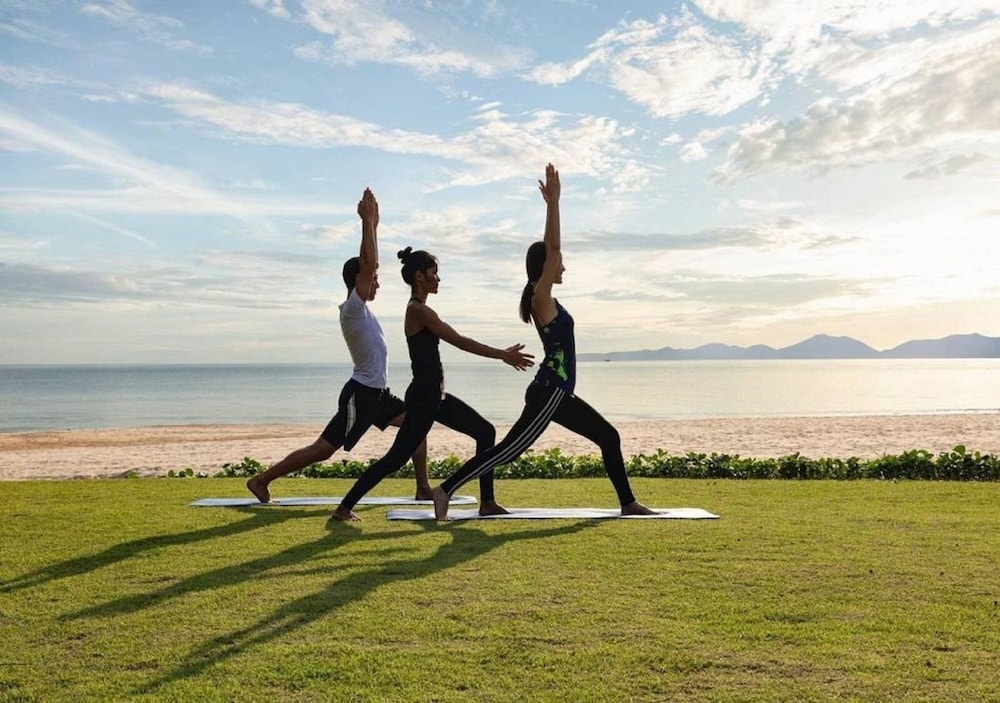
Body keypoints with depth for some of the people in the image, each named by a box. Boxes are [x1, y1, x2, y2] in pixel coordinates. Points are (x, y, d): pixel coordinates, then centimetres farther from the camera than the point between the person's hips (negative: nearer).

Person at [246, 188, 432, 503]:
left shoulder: (360, 307, 10)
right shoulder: (352, 309, -16)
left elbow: (367, 264, 16)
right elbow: (370, 263, -26)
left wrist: (373, 223, 10)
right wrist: (367, 221, -19)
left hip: (376, 392, 10)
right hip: (361, 394, -10)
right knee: (322, 450, -7)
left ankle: (423, 488, 14)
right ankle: (261, 480, 2)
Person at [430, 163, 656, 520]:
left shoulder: (546, 300, 13)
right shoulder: (541, 299, -11)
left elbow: (550, 248, 19)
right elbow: (552, 247, -20)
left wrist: (552, 202, 19)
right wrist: (553, 201, -18)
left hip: (557, 394, 10)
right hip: (548, 394, -10)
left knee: (608, 437, 15)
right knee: (508, 450, -10)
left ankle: (628, 503, 22)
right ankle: (445, 490, -9)